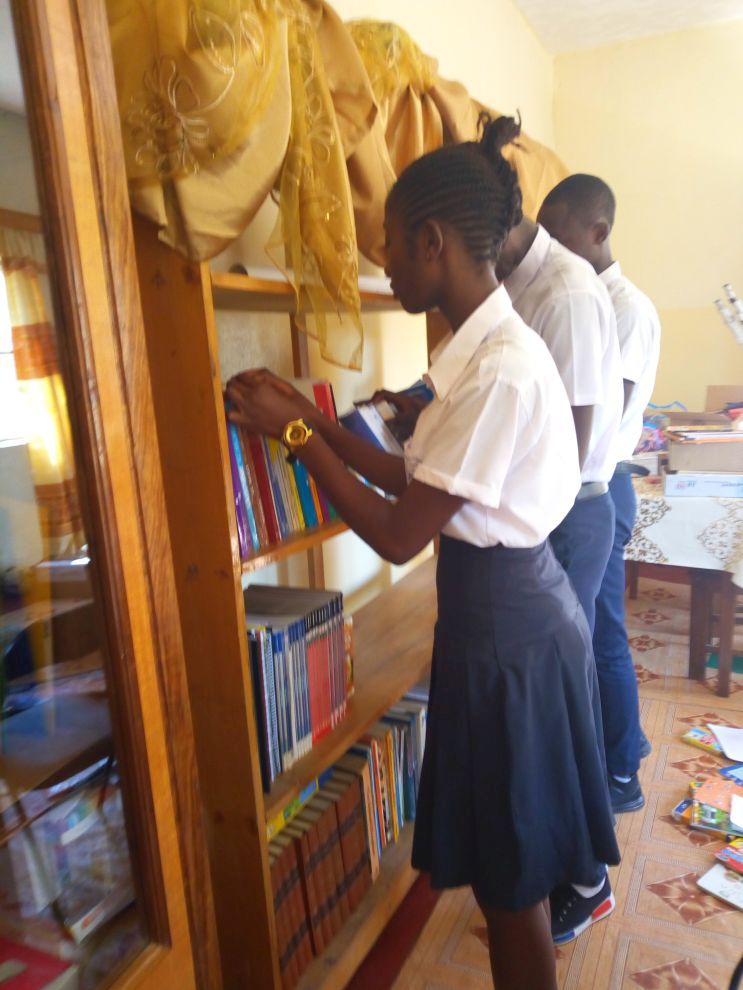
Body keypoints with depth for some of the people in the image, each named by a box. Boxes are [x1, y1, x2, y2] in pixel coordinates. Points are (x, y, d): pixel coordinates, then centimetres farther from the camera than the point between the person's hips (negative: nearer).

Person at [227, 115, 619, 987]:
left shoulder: (500, 368, -25)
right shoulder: (483, 347, 6)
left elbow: (398, 534, -22)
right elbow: (417, 480, 9)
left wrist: (295, 436, -13)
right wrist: (309, 417, 6)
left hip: (505, 618, -9)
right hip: (501, 599, 9)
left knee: (511, 873, 13)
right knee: (507, 856, 27)